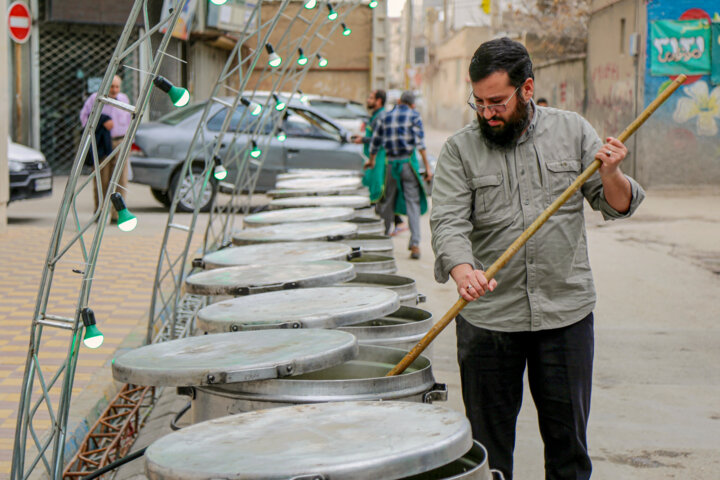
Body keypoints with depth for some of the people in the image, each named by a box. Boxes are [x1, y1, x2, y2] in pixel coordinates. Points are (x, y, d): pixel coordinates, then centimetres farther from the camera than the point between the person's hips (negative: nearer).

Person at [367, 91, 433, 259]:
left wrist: (371, 160, 35)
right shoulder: (414, 116, 0)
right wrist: (427, 167, -12)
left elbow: (375, 141, 18)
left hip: (391, 163, 3)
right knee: (413, 202, -4)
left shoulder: (385, 117, 12)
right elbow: (420, 142, -11)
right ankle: (415, 244, -13)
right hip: (408, 162, -3)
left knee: (388, 201, 14)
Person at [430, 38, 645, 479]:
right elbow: (448, 220, -11)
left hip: (566, 312, 1)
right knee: (488, 440, 8)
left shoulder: (573, 131, 4)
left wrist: (611, 174, -15)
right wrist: (463, 270, -31)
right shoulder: (460, 150, 0)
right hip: (488, 317, -1)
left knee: (568, 435, 11)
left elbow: (618, 207, 8)